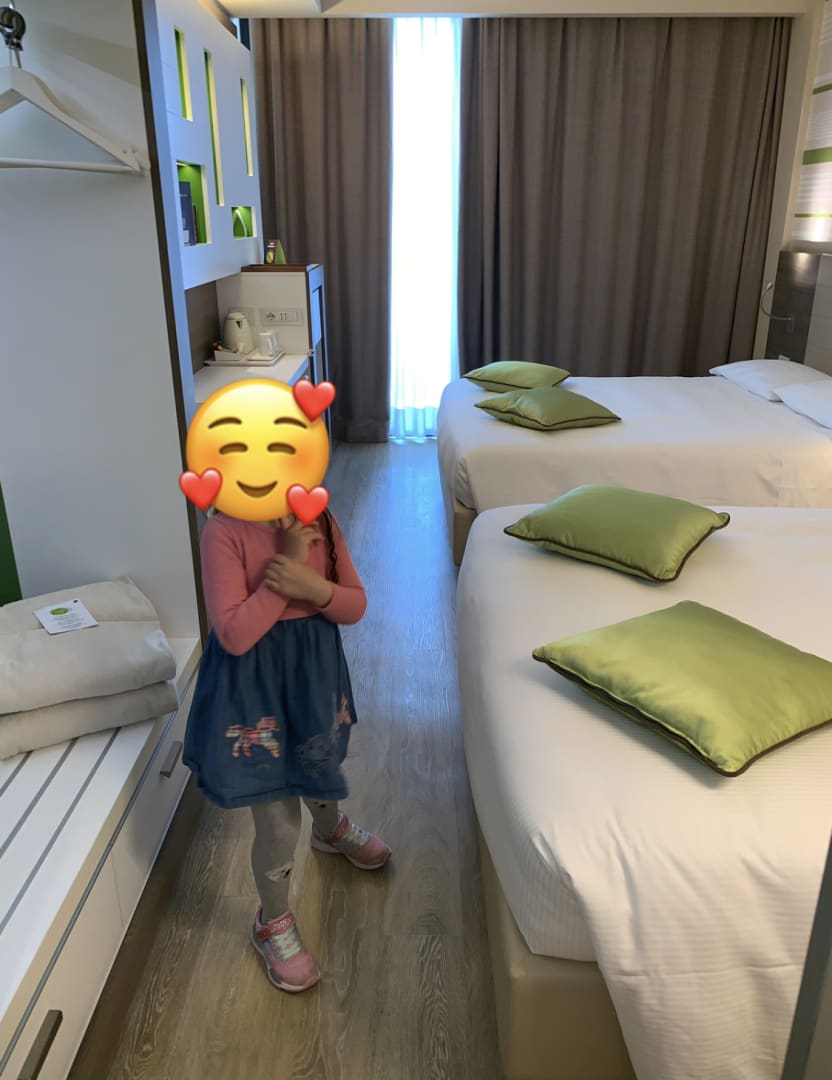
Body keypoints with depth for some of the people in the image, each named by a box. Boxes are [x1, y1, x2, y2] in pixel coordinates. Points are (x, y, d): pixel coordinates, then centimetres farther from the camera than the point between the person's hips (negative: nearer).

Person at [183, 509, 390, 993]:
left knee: (321, 762, 32)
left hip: (315, 666, 5)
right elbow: (234, 635, -26)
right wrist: (287, 563, -29)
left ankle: (333, 828, 66)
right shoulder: (225, 531, -22)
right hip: (253, 683, -5)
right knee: (280, 822, 4)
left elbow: (357, 606, -5)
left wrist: (312, 585, -25)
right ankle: (273, 922, 34)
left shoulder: (320, 521, -6)